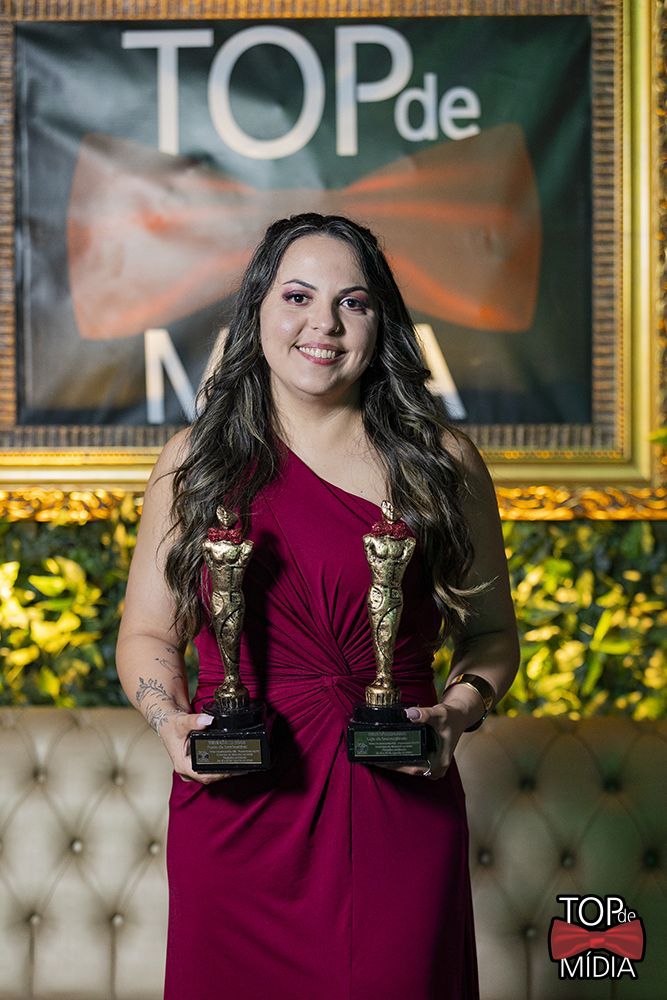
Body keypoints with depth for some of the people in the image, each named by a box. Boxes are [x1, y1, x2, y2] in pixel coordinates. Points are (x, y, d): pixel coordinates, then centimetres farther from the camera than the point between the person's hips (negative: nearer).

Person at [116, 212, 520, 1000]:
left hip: (400, 816, 0)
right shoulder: (195, 461, 6)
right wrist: (169, 720, -8)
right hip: (236, 813, 1)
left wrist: (458, 712, -9)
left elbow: (491, 630, 10)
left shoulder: (440, 462, 4)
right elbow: (148, 633, 10)